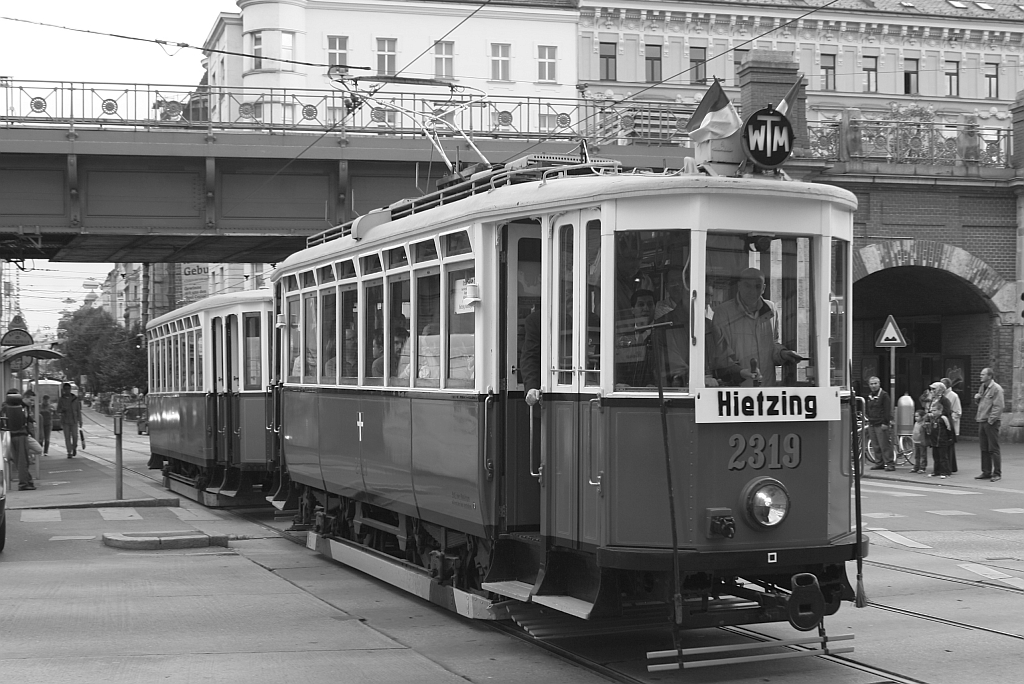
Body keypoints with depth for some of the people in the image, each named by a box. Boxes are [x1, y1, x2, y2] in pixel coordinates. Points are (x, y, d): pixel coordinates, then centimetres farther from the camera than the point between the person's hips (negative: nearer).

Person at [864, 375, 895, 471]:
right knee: (876, 446, 9)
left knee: (885, 445, -9)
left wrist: (885, 423, -14)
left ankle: (890, 463, -6)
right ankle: (880, 463, 16)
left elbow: (887, 410, -10)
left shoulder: (884, 395, -6)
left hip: (881, 425, -7)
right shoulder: (869, 396, 16)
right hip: (871, 424, 7)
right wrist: (868, 418, 14)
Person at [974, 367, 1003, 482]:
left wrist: (991, 420, -19)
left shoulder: (996, 388, -10)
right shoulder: (982, 387, 16)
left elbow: (998, 407, -15)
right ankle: (986, 472, 17)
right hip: (982, 421, 8)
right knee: (984, 449, 10)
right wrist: (977, 398, 6)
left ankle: (997, 473, 1)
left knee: (993, 449, -4)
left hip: (991, 422, -8)